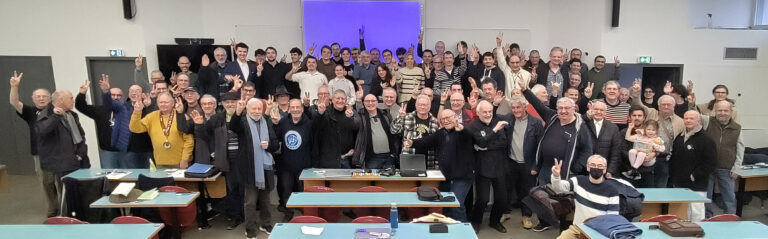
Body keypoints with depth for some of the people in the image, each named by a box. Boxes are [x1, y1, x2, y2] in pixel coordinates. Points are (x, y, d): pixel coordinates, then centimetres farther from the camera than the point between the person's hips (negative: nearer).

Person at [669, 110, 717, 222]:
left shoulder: (706, 140, -8)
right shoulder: (679, 138, 13)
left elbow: (711, 163, -14)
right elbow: (673, 159, 20)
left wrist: (694, 176, -15)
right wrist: (672, 178, 11)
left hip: (696, 187, -7)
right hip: (678, 185, 7)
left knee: (696, 214, -4)